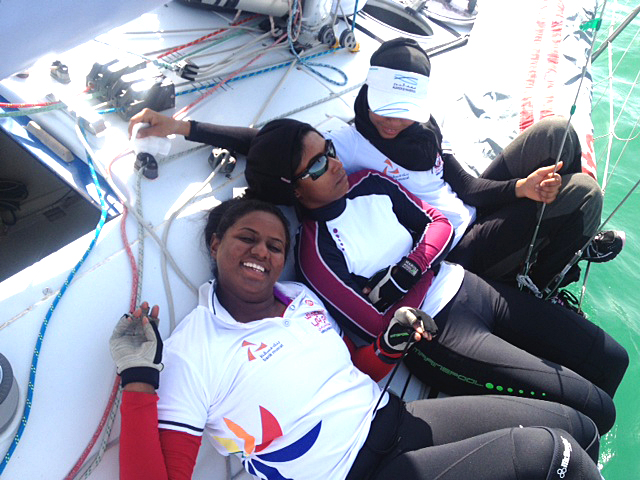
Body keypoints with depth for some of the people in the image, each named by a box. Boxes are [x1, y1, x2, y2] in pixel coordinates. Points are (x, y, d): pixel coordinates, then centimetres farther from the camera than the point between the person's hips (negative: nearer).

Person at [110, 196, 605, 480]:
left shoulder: (302, 297, 8)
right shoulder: (189, 350, -11)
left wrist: (392, 343, 0)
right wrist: (138, 379, -24)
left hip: (395, 417, 8)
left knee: (577, 428, 7)